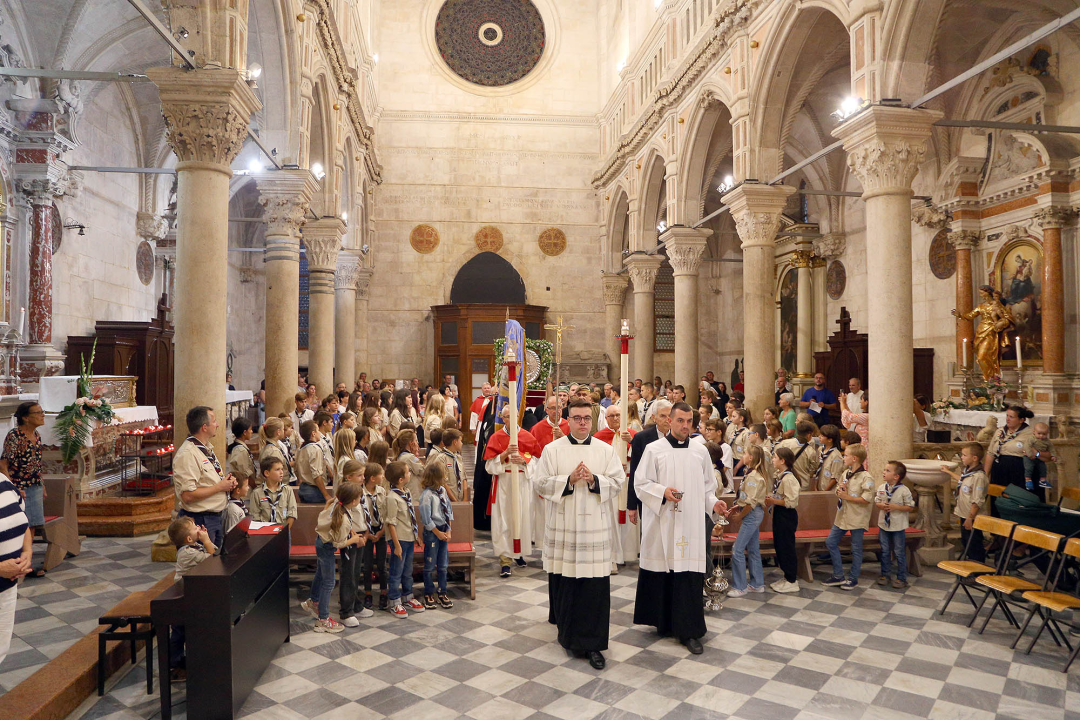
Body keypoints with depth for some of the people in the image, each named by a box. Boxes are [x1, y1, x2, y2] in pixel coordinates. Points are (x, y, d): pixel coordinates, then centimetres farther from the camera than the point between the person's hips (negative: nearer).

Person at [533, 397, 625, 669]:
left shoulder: (606, 450, 6)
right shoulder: (552, 450, 3)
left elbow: (617, 482, 2)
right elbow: (540, 483, -3)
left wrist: (594, 480, -14)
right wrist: (570, 479, -14)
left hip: (595, 526, 0)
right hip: (563, 526, 0)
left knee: (595, 584, -2)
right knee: (564, 580, 7)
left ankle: (592, 643, 7)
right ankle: (567, 629, 29)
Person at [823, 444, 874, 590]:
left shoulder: (866, 478, -16)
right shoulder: (845, 474, 8)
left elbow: (866, 499, -23)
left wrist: (846, 496, -19)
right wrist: (840, 490, -5)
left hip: (857, 518, -8)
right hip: (843, 516, 8)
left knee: (856, 549, 5)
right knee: (830, 542, 9)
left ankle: (853, 579, 20)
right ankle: (838, 576, 19)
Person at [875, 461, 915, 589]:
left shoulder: (904, 490, -14)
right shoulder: (881, 488, 0)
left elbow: (910, 507, -11)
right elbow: (876, 501, 9)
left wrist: (895, 507, -21)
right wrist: (881, 505, -13)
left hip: (898, 526, -4)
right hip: (883, 524, 4)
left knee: (899, 552, 5)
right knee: (885, 551, 13)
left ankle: (901, 578, 17)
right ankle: (885, 574, 26)